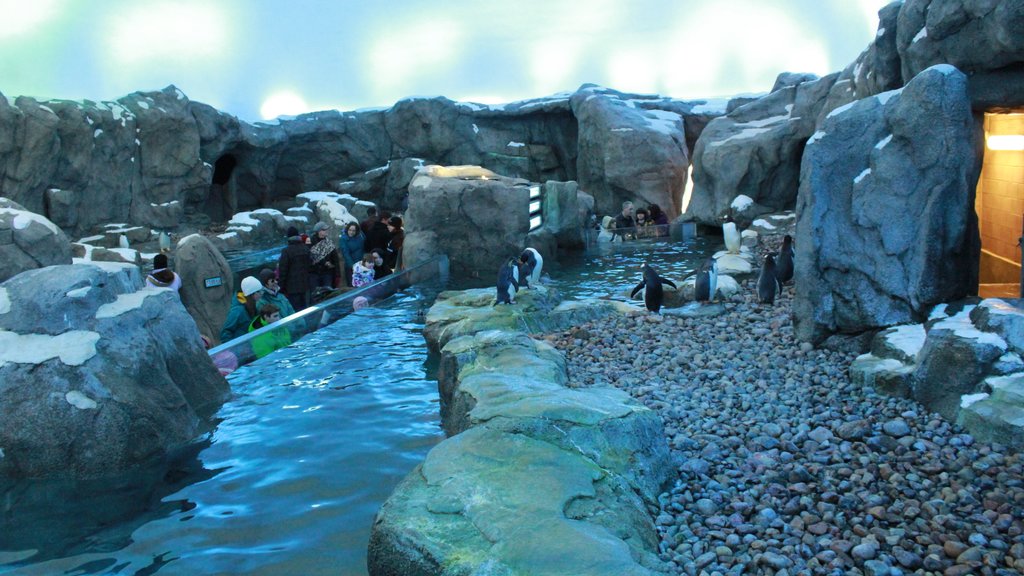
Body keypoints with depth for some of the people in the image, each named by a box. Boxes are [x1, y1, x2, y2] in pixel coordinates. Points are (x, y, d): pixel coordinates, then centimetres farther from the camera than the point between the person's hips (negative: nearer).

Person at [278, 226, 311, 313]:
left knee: (296, 309, -1)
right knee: (304, 306, 16)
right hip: (304, 284, 6)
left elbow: (283, 270, -13)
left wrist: (282, 286, -5)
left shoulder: (286, 251, -16)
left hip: (292, 286, -6)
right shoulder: (306, 249, 3)